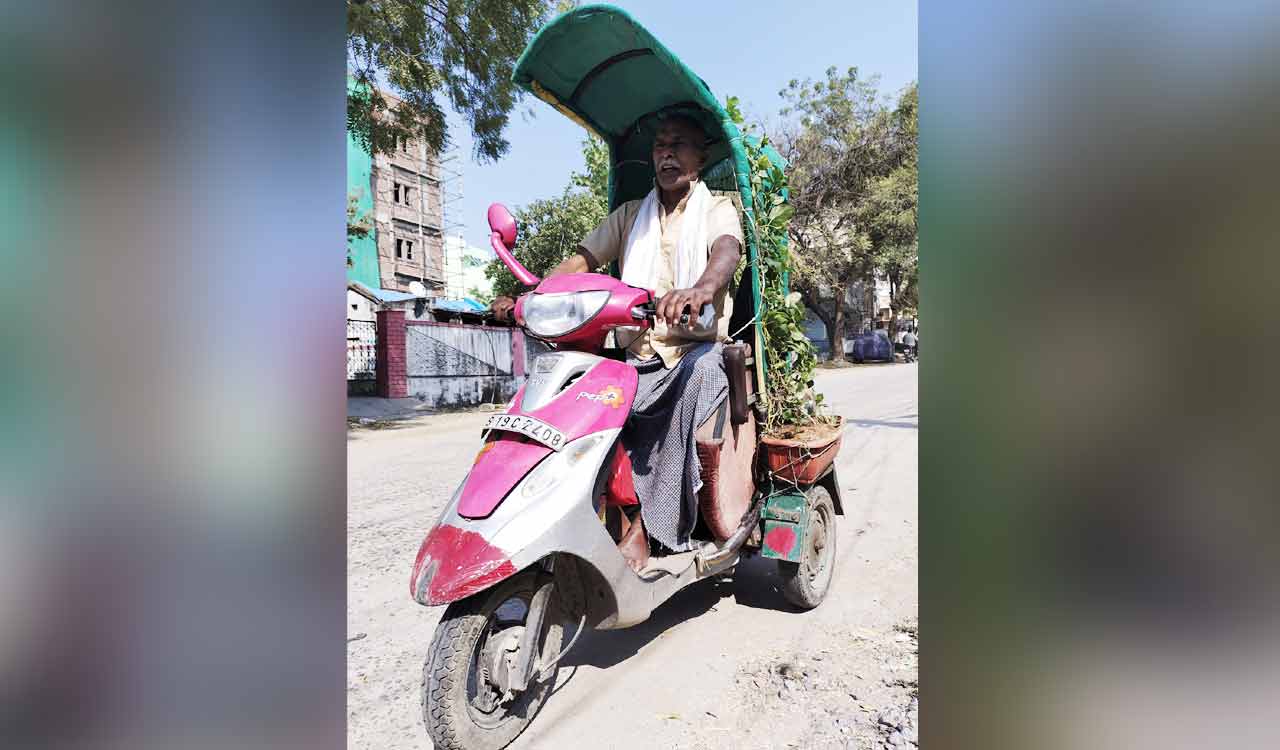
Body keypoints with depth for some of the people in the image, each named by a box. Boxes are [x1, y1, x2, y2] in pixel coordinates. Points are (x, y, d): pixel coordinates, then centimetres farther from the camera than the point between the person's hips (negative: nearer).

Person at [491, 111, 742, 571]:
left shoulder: (717, 210, 8)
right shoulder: (630, 215, 20)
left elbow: (727, 250, -17)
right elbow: (581, 260, 9)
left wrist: (702, 289, -42)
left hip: (699, 349, -3)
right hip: (638, 355, 4)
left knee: (689, 380, -37)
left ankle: (644, 527, -29)